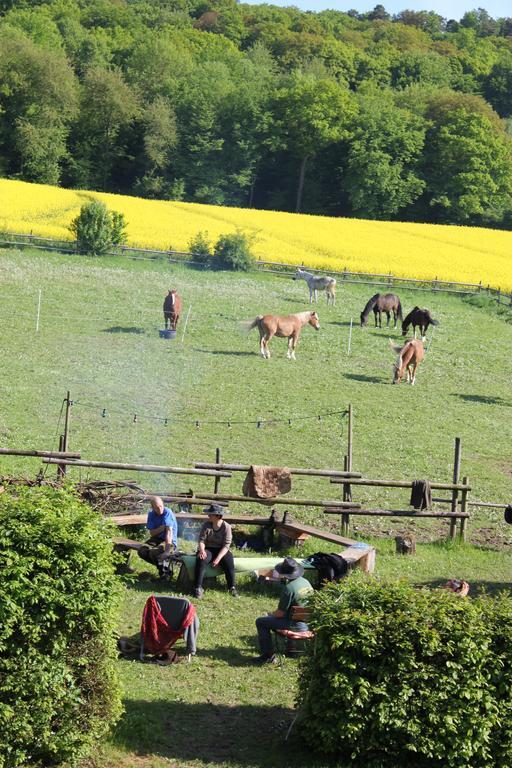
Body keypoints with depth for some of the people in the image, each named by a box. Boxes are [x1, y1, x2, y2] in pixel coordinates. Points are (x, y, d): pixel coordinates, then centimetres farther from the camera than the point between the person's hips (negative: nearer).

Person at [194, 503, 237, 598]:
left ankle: (232, 588, -17)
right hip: (208, 549, 1)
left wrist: (218, 558, -26)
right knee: (201, 560, -32)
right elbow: (201, 540, -4)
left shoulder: (226, 527, -7)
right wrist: (202, 550, -26)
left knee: (229, 561, -32)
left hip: (221, 550, -1)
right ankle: (198, 588, -31)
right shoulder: (207, 525, -1)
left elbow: (226, 545, -13)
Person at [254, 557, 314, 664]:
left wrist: (271, 614, 4)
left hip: (296, 625, -8)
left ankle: (268, 655, 6)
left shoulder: (289, 588, -24)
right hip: (308, 622, 8)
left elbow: (280, 613, -18)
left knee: (260, 622, 3)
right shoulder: (305, 581, 1)